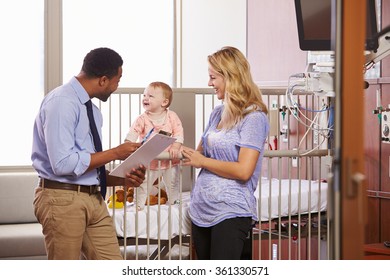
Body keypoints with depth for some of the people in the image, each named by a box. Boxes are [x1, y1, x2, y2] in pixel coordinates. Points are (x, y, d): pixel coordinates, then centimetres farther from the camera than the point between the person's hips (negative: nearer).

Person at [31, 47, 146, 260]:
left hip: (93, 198, 8)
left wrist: (123, 180, 0)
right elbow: (63, 163, -23)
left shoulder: (92, 110, 13)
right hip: (62, 199, -8)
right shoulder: (62, 102, -14)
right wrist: (115, 153, -15)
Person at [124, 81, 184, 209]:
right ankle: (139, 204, 15)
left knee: (173, 183, 15)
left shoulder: (172, 116, -5)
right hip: (149, 161, 0)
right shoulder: (142, 119, -6)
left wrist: (176, 146, -25)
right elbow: (133, 132, -17)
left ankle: (174, 202, 35)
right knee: (142, 184, 0)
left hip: (170, 160, 1)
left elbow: (179, 132, -10)